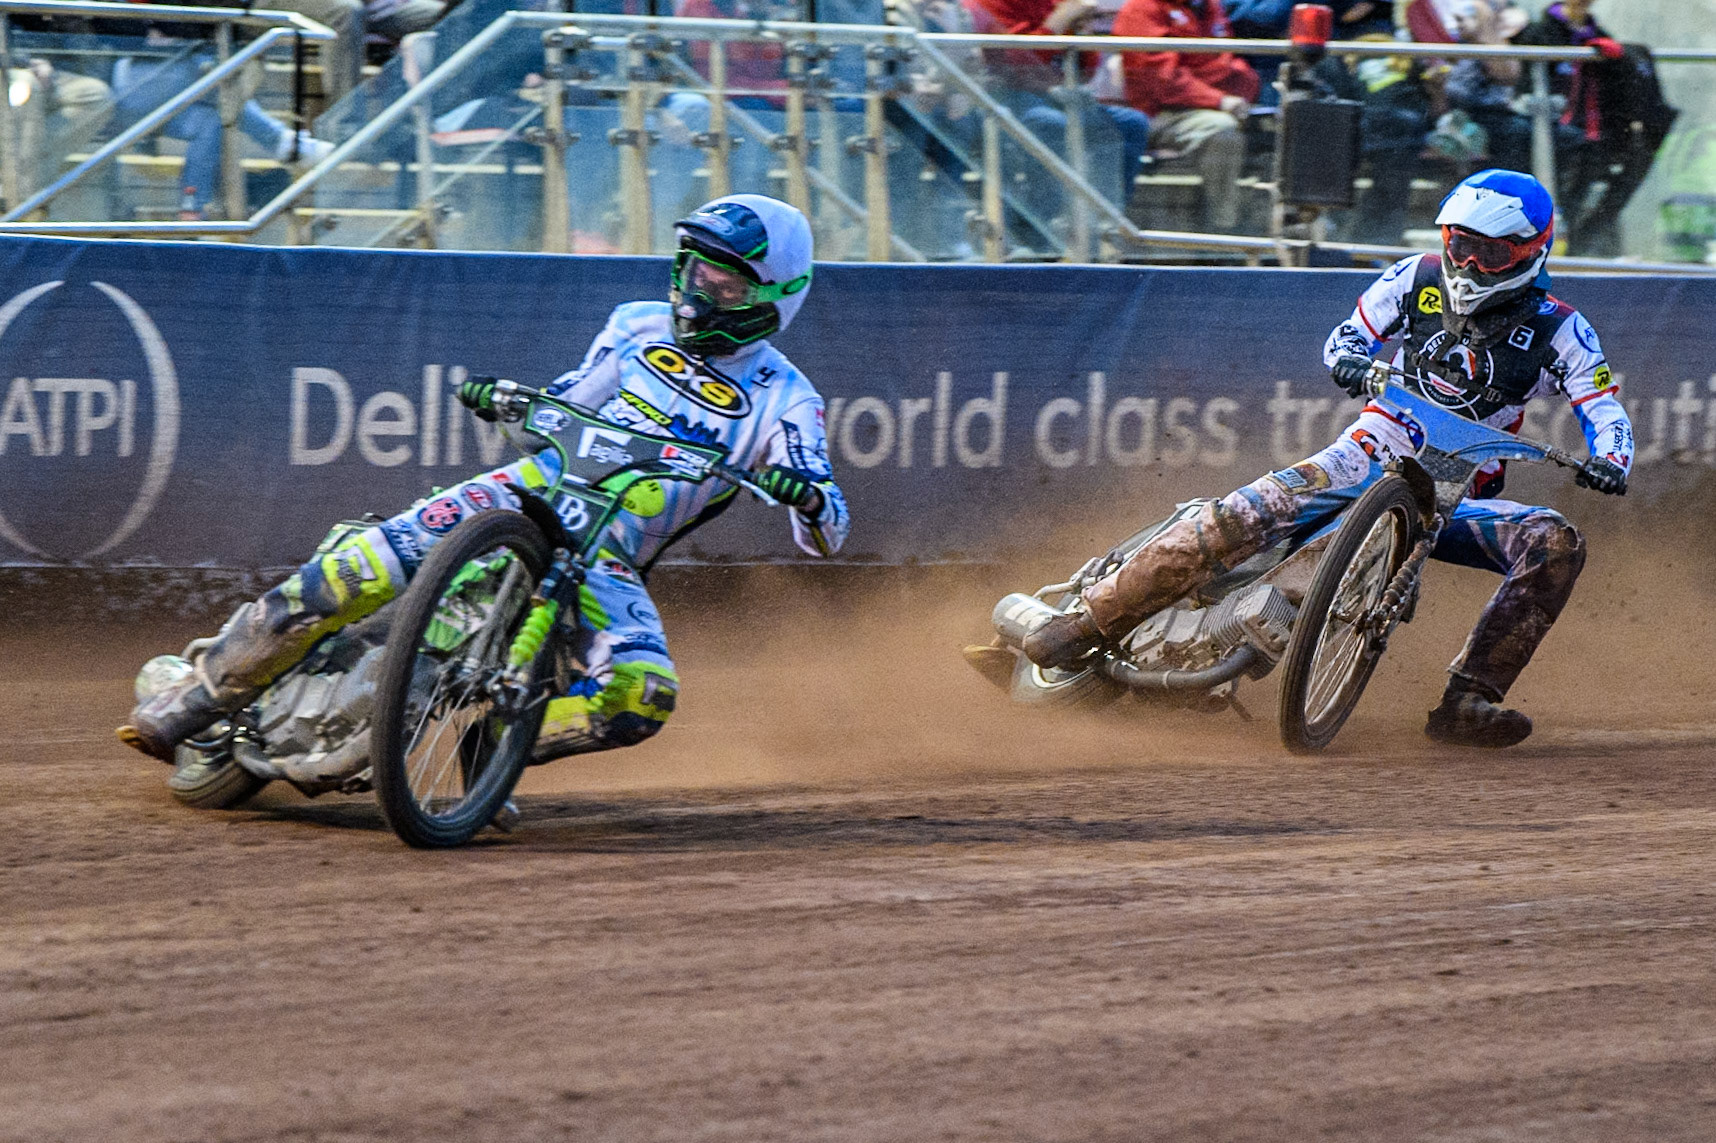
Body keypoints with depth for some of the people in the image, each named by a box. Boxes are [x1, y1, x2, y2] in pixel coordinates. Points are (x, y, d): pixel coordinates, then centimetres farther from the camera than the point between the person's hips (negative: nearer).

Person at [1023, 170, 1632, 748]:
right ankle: (1089, 620, -16)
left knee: (1556, 544, -26)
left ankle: (1467, 701, -28)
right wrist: (1349, 360, -13)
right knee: (1241, 516, -23)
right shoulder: (1418, 279, 3)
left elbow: (1605, 411, -6)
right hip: (1373, 456, 0)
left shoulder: (1558, 330, -2)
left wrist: (1609, 462, -29)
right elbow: (1348, 334, 12)